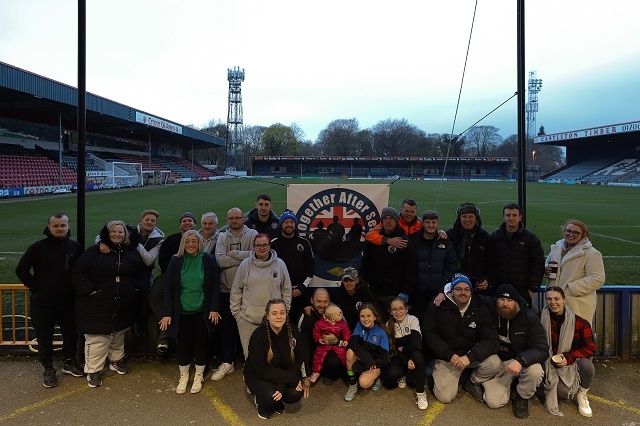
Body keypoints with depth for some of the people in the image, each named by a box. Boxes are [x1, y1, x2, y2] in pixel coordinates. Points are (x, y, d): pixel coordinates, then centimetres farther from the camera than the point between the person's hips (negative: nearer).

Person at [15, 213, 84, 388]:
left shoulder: (75, 247, -2)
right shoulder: (38, 247, -9)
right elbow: (21, 270, -2)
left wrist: (76, 289, 2)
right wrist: (35, 287, -7)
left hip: (68, 302, 2)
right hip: (42, 304, -2)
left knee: (71, 334, 13)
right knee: (44, 337, 9)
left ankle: (69, 362, 34)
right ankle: (48, 369, 26)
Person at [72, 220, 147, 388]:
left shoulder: (132, 252, 5)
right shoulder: (94, 252, -6)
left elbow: (143, 273, 14)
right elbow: (77, 272, -8)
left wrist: (138, 288, 1)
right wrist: (89, 290, -15)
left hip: (124, 306, 4)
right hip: (98, 306, -4)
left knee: (118, 335, 20)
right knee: (96, 339, -1)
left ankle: (116, 361, 40)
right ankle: (92, 371, 14)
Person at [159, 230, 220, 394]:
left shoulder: (208, 260, -6)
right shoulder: (176, 262, -4)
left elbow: (215, 287, -3)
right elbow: (168, 289, -3)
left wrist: (214, 309, -8)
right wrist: (167, 313, -8)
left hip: (202, 312, -1)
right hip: (181, 312, 1)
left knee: (201, 344, 9)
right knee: (183, 344, 9)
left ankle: (199, 376, 29)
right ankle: (183, 377, 29)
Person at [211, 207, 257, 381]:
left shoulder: (252, 234, -1)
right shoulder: (222, 237, 7)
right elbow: (220, 260, -9)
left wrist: (234, 254, -10)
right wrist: (244, 258, -13)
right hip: (226, 289, 3)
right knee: (226, 326, 10)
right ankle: (227, 362, 24)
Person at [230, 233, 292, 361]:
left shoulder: (280, 264, 2)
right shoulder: (245, 264, 1)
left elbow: (286, 289, 8)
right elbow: (236, 290, 6)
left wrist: (285, 310, 6)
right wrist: (236, 311, 4)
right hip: (247, 318, 0)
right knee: (250, 353, 9)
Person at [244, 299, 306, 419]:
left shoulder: (293, 331, -15)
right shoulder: (258, 335, -25)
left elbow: (299, 361, -10)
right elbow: (261, 370, -25)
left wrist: (282, 386, -24)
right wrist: (292, 379, -29)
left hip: (285, 374, 3)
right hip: (258, 375, -3)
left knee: (295, 394, -22)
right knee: (270, 395, -30)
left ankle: (277, 402, 13)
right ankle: (262, 403, 8)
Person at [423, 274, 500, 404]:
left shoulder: (481, 310, -9)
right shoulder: (437, 307, -12)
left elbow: (492, 340, -14)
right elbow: (429, 334, -10)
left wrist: (469, 357, -29)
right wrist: (450, 355, -21)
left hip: (471, 354, 2)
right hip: (446, 357, -2)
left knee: (494, 363, -26)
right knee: (445, 397, -15)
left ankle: (472, 382, 6)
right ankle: (439, 378, 21)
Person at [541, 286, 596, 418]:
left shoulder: (580, 322, -9)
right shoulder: (541, 319, -8)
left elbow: (590, 348, -6)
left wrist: (568, 357, -19)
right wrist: (551, 359, -14)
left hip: (572, 363, 1)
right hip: (550, 364, -1)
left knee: (586, 365, -32)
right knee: (566, 392, -26)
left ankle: (582, 395, -1)